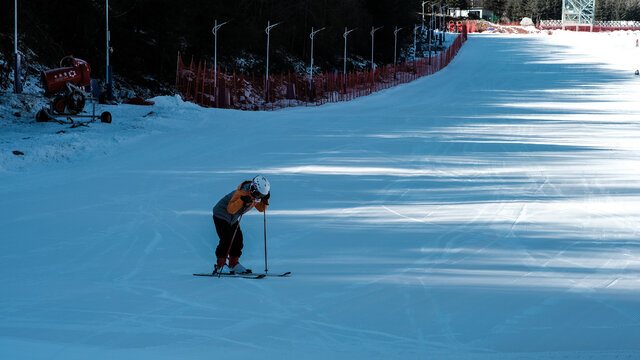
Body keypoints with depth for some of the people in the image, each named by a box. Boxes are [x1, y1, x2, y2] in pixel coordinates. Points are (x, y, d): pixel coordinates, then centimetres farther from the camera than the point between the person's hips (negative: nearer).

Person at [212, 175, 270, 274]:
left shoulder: (255, 195, -5)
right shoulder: (243, 192, -31)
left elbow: (261, 209, 7)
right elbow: (230, 209, -34)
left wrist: (265, 200, -10)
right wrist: (242, 201, -46)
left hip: (233, 219, 9)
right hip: (221, 215, -9)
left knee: (238, 240, 5)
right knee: (226, 240, -16)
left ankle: (234, 265, 15)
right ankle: (220, 266, -10)